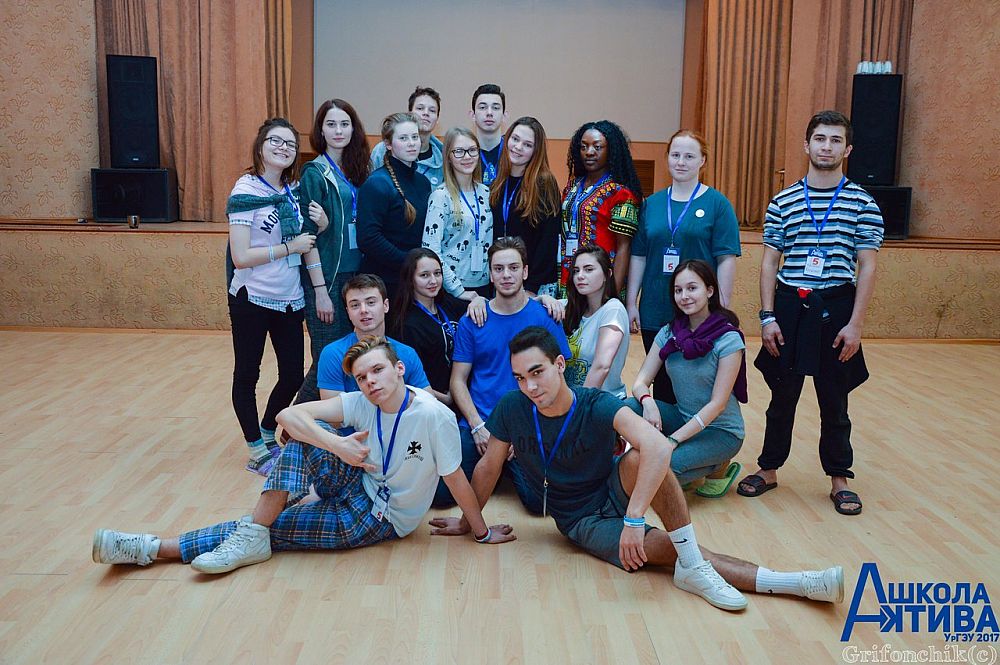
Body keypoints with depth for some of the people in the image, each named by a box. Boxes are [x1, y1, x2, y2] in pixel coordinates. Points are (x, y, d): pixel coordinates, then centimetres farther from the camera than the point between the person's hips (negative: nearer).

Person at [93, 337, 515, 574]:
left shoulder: (434, 416, -24)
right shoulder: (362, 403, -10)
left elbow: (456, 479, -15)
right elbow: (287, 414, -20)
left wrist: (483, 533, -5)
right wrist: (339, 446, -36)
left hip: (381, 517, -5)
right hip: (357, 488, 5)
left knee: (271, 529, -16)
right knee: (305, 430, -19)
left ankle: (156, 548, -6)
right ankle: (251, 536, -20)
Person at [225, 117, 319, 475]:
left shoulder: (294, 189, 6)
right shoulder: (246, 191, -12)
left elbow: (309, 242, 5)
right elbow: (240, 257, -18)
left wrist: (321, 289, -3)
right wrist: (290, 247, -14)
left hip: (289, 299, 6)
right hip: (252, 299, -6)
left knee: (293, 375, 12)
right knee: (246, 375, 7)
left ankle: (267, 434, 35)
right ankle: (257, 451, 20)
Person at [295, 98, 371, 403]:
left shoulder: (355, 172, 12)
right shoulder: (315, 173, -7)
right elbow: (308, 234, -12)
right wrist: (320, 291, -16)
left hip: (354, 275, 7)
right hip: (326, 278, -6)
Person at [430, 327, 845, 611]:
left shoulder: (597, 406, -23)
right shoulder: (512, 409, -17)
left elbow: (659, 448, -39)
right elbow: (489, 467, -1)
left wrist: (633, 520, -45)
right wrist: (468, 523, 10)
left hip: (614, 496, 0)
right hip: (581, 522, 1)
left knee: (639, 455, -36)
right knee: (678, 551, -24)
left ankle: (694, 569, -27)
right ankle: (789, 582, -19)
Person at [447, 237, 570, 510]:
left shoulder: (544, 316, 1)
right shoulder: (472, 321, 5)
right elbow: (458, 380, 6)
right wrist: (478, 425, -8)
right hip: (477, 423, 2)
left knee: (539, 499, -21)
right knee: (440, 492, -15)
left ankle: (508, 466, 11)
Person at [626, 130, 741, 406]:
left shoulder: (717, 203, -1)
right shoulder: (651, 203, 9)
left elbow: (726, 259, -5)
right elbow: (638, 256, 9)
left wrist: (723, 309, -10)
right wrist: (631, 303, 6)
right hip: (655, 314, 3)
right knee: (661, 383, 11)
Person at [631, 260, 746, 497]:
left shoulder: (728, 339, -16)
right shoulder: (669, 333, 0)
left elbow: (717, 403, -19)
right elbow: (640, 381, -5)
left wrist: (672, 440, -25)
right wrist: (647, 400, -29)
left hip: (721, 430, -4)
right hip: (683, 418, 4)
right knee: (630, 408, -23)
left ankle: (719, 467, 1)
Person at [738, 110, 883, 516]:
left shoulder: (862, 204, 0)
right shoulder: (783, 202, 4)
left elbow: (866, 267, -1)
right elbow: (770, 262, 4)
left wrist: (855, 324, -8)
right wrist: (767, 317, -3)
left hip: (836, 308, -1)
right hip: (790, 305, 1)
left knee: (834, 400, 9)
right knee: (782, 395, 10)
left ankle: (839, 478, 23)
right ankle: (768, 469, 24)